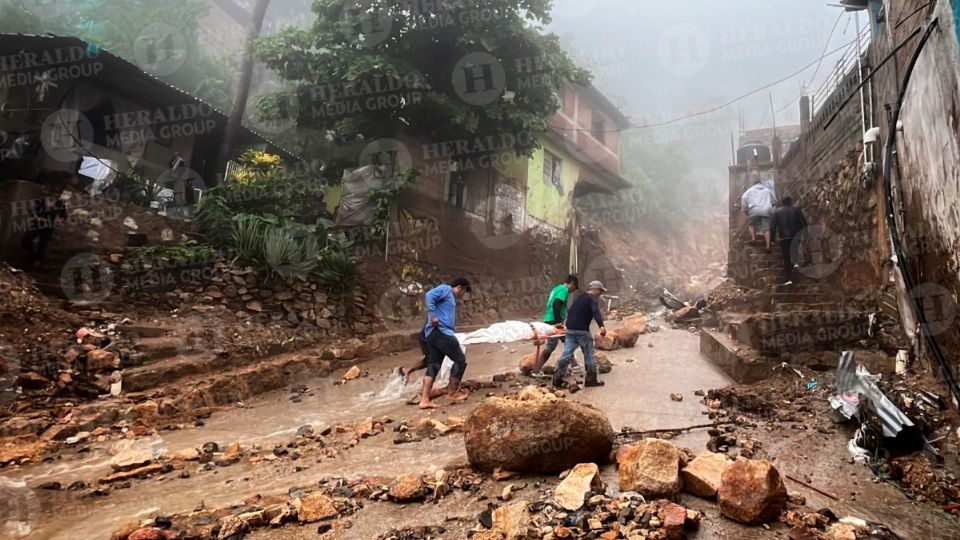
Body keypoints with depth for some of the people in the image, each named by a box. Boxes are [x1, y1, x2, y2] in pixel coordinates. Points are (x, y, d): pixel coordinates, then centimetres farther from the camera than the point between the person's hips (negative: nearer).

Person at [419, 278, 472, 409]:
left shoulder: (451, 299, 30)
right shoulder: (445, 289, 1)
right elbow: (430, 295, -17)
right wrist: (433, 316, -21)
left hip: (433, 333, 10)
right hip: (440, 331, -10)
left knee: (433, 365, 6)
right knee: (460, 359, -2)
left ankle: (425, 399, 2)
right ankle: (452, 392, 7)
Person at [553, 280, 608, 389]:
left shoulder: (580, 297, 22)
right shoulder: (593, 298, -3)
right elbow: (596, 312, -23)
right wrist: (601, 326, -37)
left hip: (570, 329, 7)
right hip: (582, 331, -7)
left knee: (567, 354, 6)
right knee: (588, 355, 5)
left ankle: (557, 379, 3)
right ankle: (591, 380, 13)